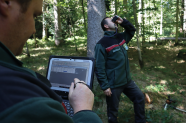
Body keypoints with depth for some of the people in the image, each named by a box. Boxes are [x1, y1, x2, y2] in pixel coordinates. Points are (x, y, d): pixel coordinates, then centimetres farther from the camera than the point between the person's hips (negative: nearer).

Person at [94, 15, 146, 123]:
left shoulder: (121, 37, 7)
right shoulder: (102, 44, -16)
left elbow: (132, 30, 25)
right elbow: (99, 67, -18)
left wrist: (123, 22, 6)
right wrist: (105, 86, -19)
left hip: (127, 81, 8)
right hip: (113, 84, -7)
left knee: (140, 97, 17)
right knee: (113, 111, 8)